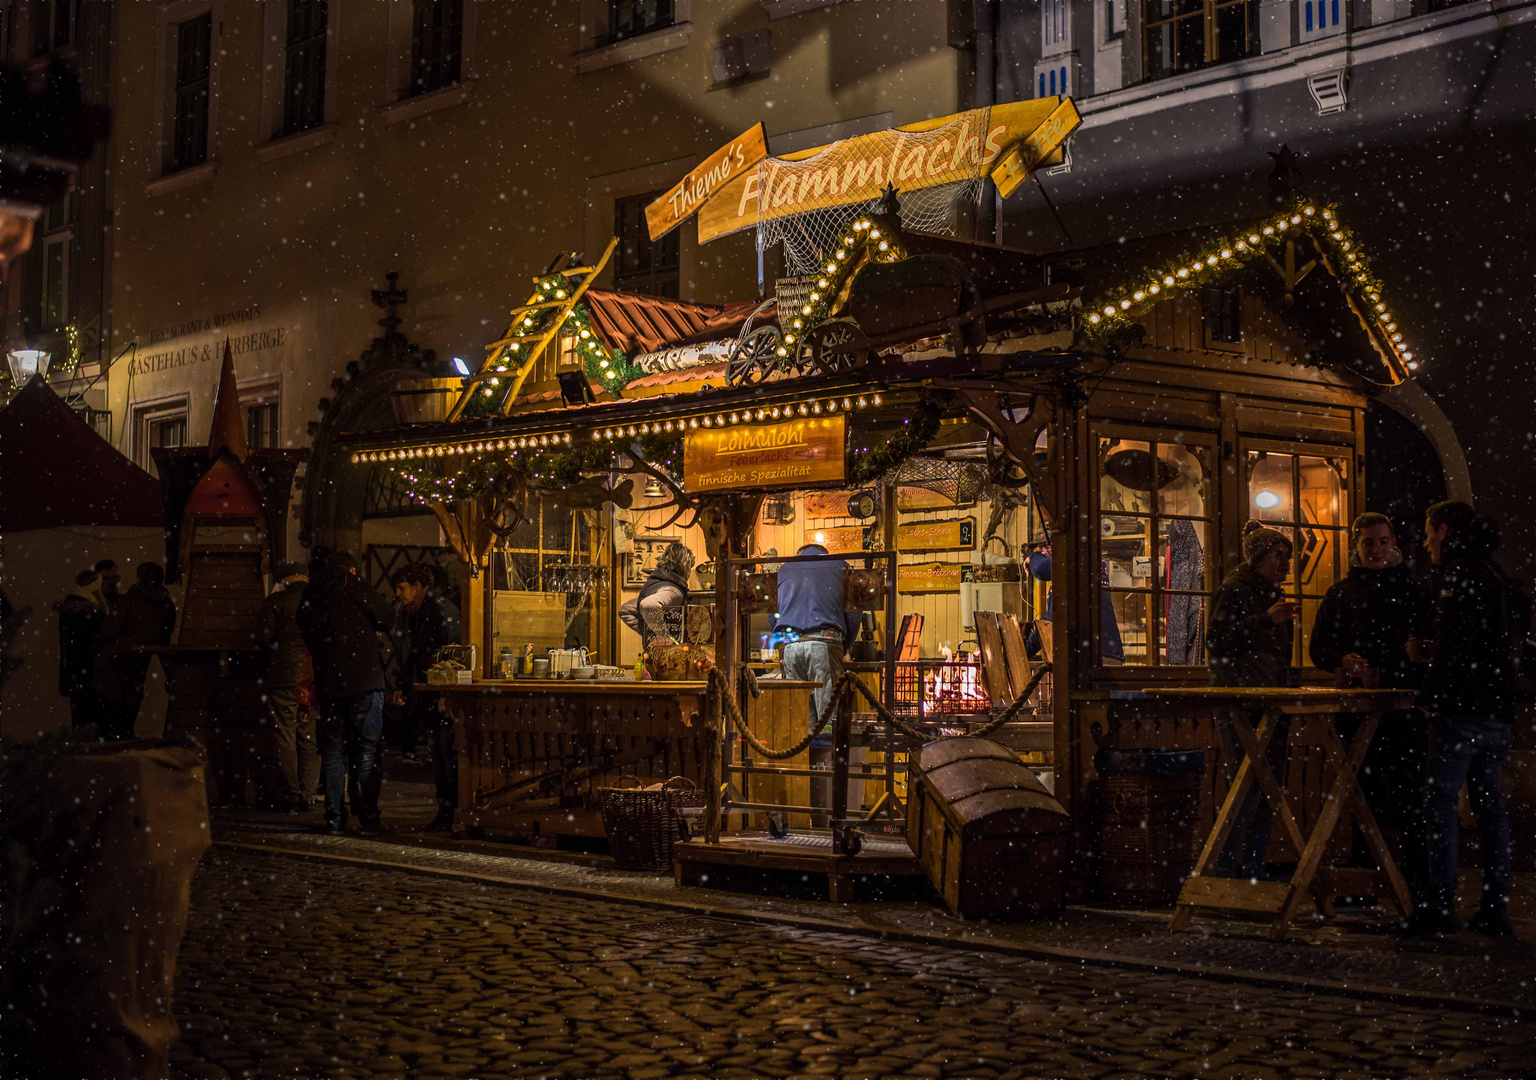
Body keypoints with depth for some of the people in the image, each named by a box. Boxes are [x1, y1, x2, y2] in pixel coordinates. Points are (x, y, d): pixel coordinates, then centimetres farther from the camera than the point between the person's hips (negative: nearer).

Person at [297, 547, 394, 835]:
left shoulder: (308, 597, 12)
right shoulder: (352, 585, -2)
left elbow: (309, 639, 17)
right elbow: (384, 622, 2)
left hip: (328, 683, 4)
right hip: (364, 681, -4)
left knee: (333, 750, 7)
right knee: (366, 749, 0)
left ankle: (334, 818, 4)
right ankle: (367, 816, -2)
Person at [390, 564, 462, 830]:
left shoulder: (443, 611, -11)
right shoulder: (405, 615, 15)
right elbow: (402, 655, 26)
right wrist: (400, 686, 17)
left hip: (445, 696, -8)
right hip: (423, 696, 8)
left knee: (448, 751, -10)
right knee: (435, 752, 9)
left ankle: (454, 811, -7)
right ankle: (443, 809, 13)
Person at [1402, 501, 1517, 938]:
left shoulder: (1459, 570, -9)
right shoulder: (1492, 573, 19)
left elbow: (1455, 638, -17)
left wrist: (1429, 697, -11)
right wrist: (1430, 652, 21)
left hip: (1465, 706, -9)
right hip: (1498, 705, 9)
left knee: (1442, 798, -6)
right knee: (1488, 800, 10)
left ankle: (1439, 906, -7)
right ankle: (1496, 906, 11)